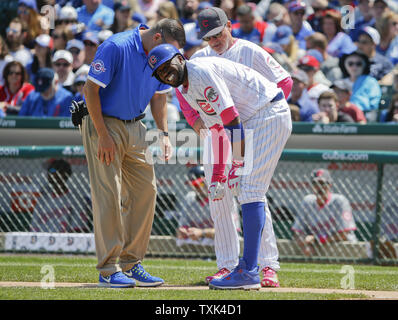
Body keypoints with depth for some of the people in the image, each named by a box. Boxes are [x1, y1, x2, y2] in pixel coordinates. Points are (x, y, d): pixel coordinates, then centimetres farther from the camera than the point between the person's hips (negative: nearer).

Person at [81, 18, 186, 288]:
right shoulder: (116, 47, -20)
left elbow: (159, 96, 15)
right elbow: (91, 89, -18)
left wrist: (164, 133, 2)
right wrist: (103, 135, -19)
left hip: (135, 128, 7)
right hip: (104, 123, -7)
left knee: (145, 191, 3)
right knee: (109, 194, -11)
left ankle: (131, 264, 11)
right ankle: (108, 270, -8)